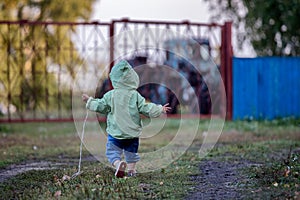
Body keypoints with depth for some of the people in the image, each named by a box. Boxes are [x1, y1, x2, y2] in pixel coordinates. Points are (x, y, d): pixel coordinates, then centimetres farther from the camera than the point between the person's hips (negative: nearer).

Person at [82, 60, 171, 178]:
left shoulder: (110, 95, -6)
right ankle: (131, 169, 18)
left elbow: (100, 106, 3)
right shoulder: (135, 95, -5)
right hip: (132, 133, 2)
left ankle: (118, 164, -26)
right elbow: (146, 108, -4)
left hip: (115, 133, -2)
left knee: (112, 152, 2)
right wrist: (160, 109, 8)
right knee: (131, 152, 20)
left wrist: (89, 101, 20)